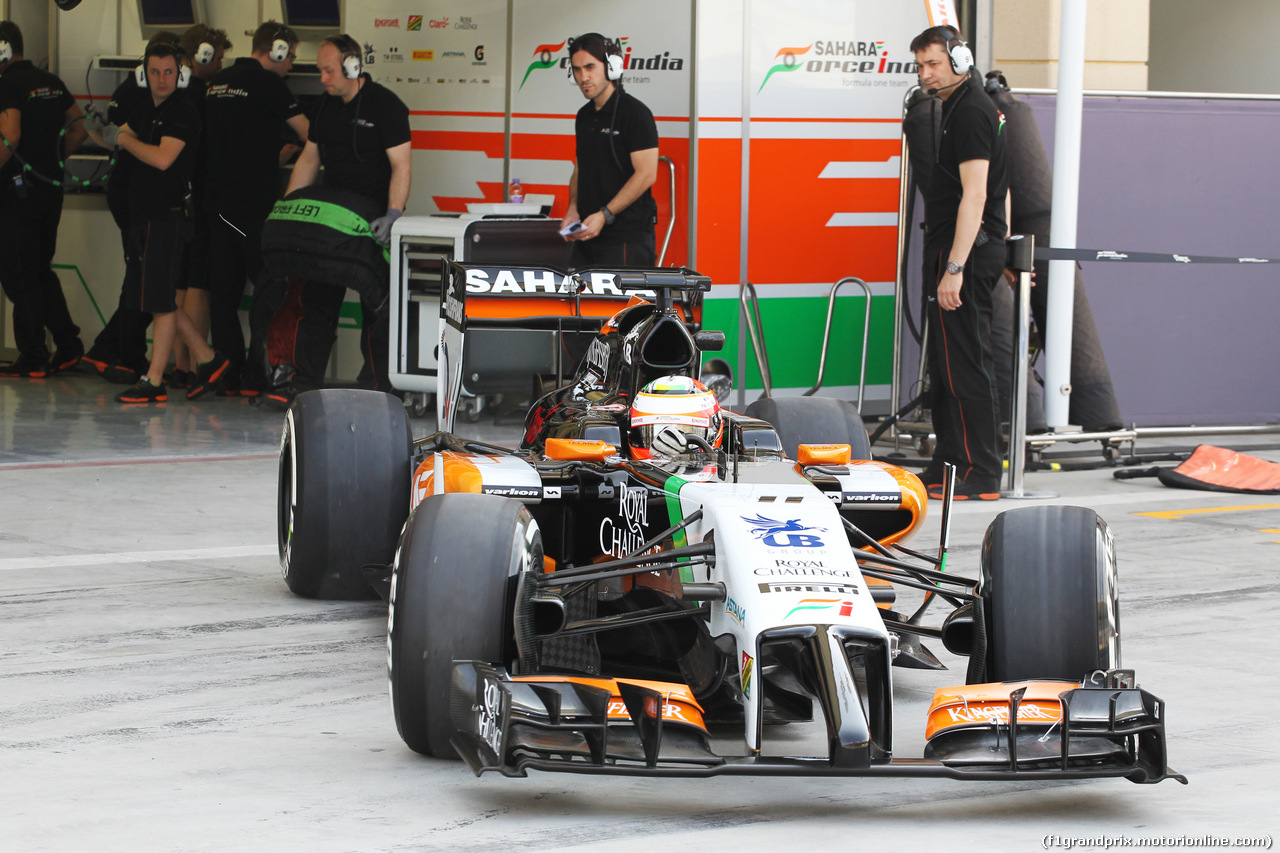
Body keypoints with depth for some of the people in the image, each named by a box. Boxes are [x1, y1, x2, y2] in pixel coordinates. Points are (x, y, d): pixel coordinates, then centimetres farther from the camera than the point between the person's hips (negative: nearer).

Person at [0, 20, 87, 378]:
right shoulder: (52, 83, 12)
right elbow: (79, 129, 15)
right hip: (52, 189, 8)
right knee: (40, 270, 18)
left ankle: (33, 357, -1)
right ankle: (68, 345, 13)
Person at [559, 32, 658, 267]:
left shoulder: (634, 113, -8)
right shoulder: (584, 116, 17)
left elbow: (646, 174, -15)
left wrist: (604, 215, -19)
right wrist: (573, 210, 6)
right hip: (588, 237, 8)